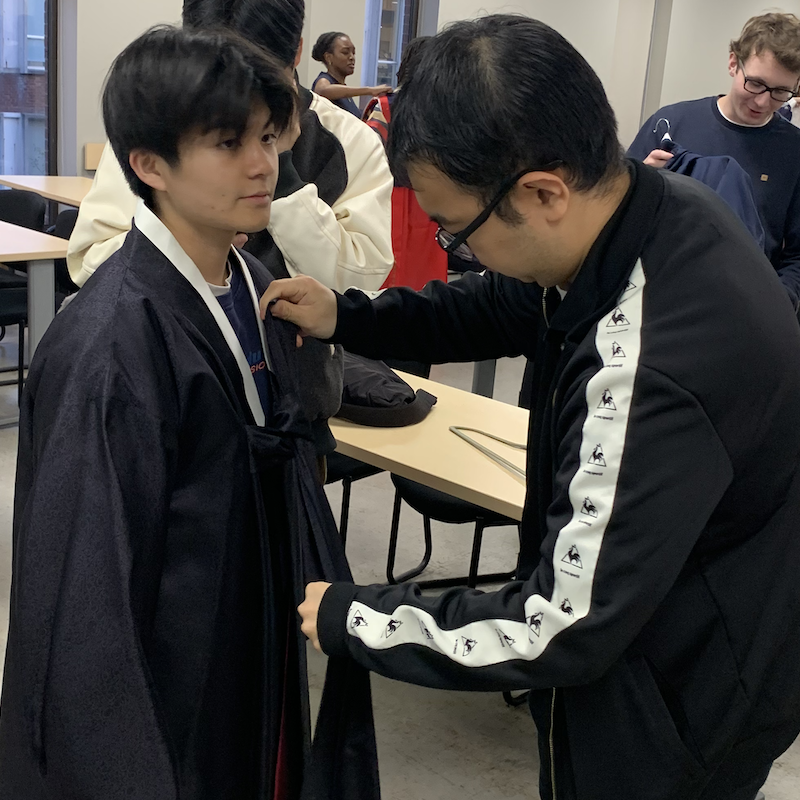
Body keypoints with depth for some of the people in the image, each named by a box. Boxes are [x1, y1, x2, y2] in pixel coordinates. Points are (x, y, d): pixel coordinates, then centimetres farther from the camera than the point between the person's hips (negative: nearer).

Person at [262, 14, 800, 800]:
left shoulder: (653, 371, -39)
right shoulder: (657, 203, -13)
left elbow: (564, 631, -31)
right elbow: (509, 307, 7)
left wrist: (351, 620, -19)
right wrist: (347, 319, -4)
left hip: (678, 720, -7)